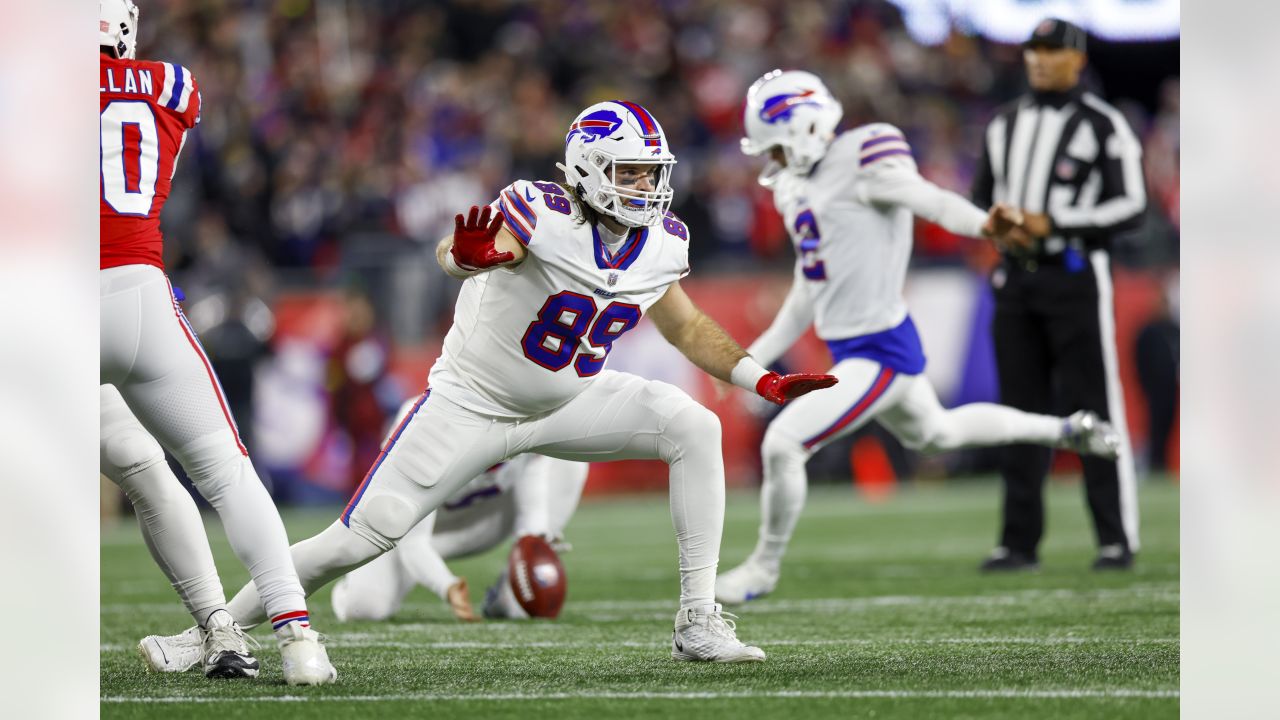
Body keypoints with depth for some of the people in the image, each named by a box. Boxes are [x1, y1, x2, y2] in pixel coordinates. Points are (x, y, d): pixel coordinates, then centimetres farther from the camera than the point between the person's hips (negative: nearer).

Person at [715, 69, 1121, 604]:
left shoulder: (861, 163, -17)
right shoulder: (802, 190, 10)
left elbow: (929, 200, -31)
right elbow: (806, 297, 19)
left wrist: (983, 225, -52)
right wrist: (756, 358, 21)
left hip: (880, 354, -10)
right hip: (848, 352, 10)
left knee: (783, 444, -14)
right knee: (935, 432, 31)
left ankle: (764, 568, 8)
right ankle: (1065, 430, 48)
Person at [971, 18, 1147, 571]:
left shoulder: (1101, 125, -4)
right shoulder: (1005, 125, 14)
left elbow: (1130, 207, -9)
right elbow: (982, 199, 21)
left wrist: (1053, 224, -16)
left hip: (1074, 273, -6)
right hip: (1015, 277, 6)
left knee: (1093, 409, -6)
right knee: (1021, 410, 6)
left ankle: (1118, 539, -3)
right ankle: (1019, 541, 10)